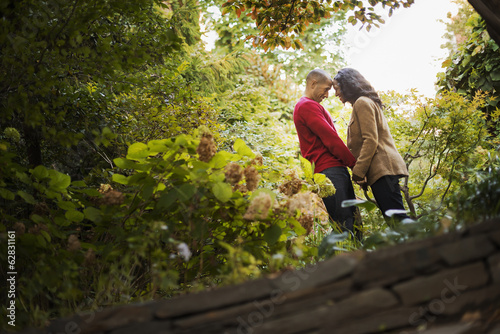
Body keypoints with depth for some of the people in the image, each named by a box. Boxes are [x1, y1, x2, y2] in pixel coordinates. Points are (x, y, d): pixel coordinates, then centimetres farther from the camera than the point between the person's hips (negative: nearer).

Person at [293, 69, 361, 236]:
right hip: (329, 170, -10)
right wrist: (354, 163, -6)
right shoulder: (307, 106, -7)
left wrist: (351, 163, 17)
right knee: (345, 224, -14)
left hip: (334, 168, 10)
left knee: (352, 220, 4)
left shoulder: (308, 106, 27)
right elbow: (330, 139, -12)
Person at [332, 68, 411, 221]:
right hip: (380, 170, 10)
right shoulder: (367, 103, 27)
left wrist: (358, 172, -16)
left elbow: (370, 140, -15)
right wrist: (361, 172, 18)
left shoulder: (362, 103, -5)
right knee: (393, 219, 5)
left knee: (397, 217, -17)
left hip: (382, 168, -10)